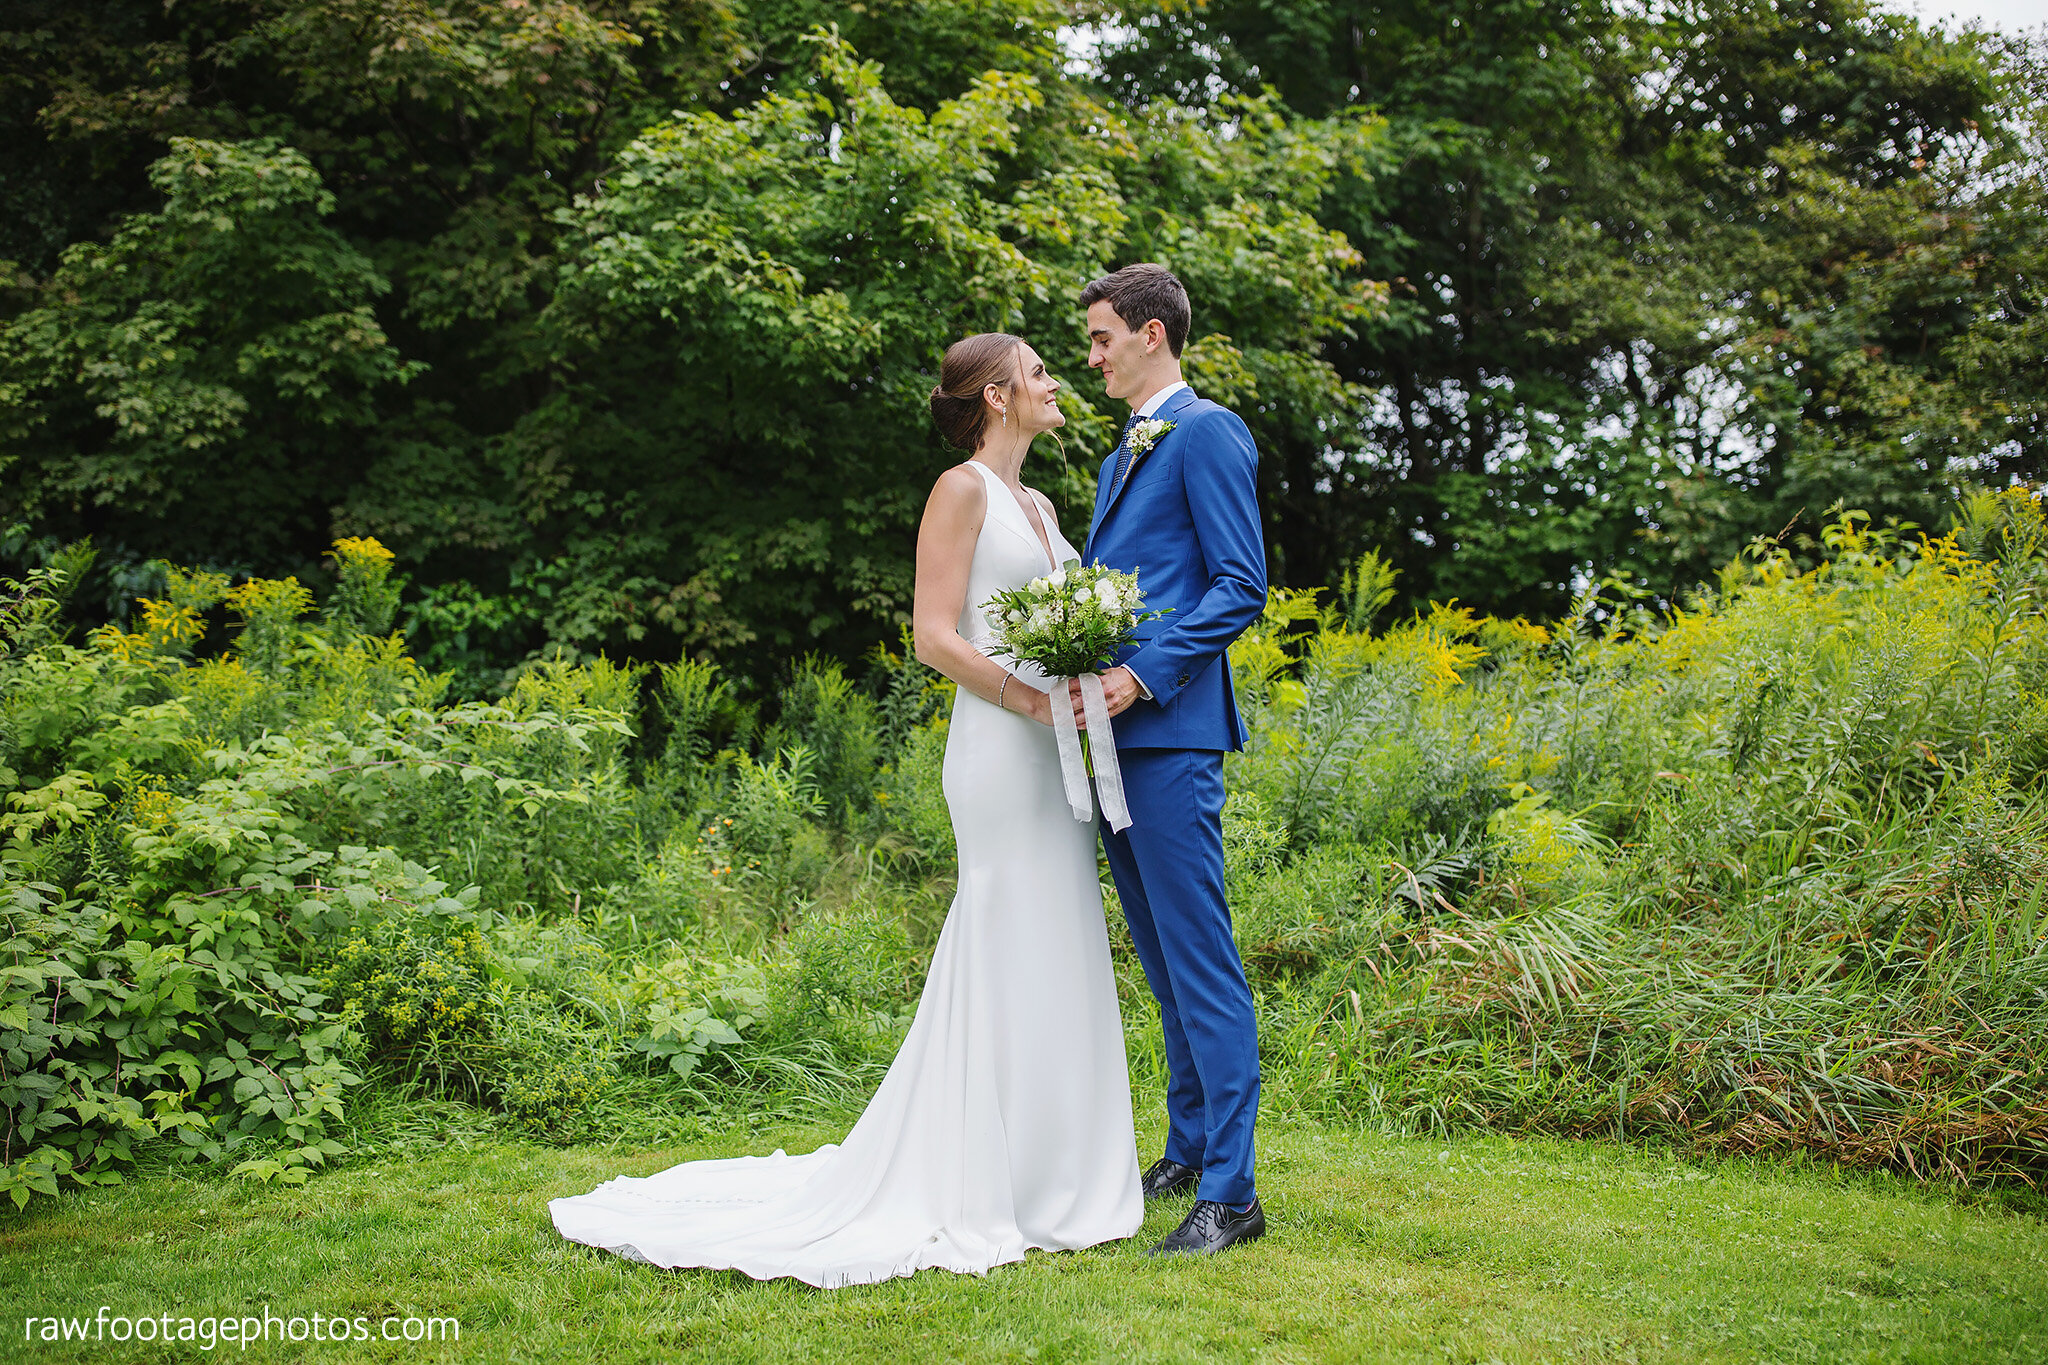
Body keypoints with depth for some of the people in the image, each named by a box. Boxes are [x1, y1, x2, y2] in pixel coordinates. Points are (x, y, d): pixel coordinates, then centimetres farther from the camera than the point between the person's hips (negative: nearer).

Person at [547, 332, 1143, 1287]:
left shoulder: (1037, 505, 20)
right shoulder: (962, 490, -6)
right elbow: (935, 634, -14)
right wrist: (1035, 701, -19)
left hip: (1054, 754, 9)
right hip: (1000, 751, -9)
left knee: (1052, 957, 11)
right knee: (1009, 959, -6)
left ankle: (1045, 1174, 21)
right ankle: (985, 1197, 3)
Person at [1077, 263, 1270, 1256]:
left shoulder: (1206, 432, -6)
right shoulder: (1125, 452, 23)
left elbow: (1242, 585, -13)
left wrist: (1143, 673, -20)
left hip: (1170, 730, -10)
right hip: (1120, 733, 10)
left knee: (1199, 959, -8)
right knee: (1163, 960, 16)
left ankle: (1229, 1193, -4)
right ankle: (1188, 1150, 27)